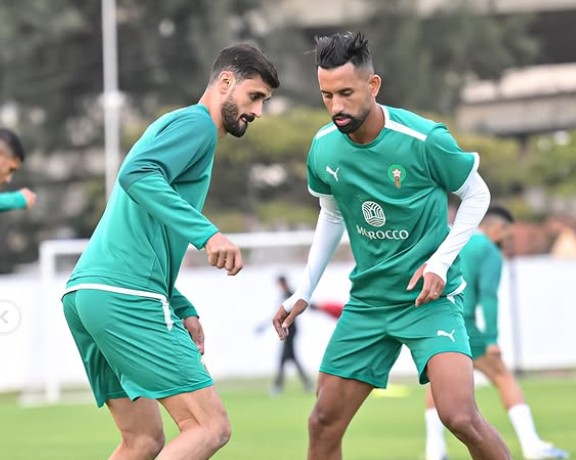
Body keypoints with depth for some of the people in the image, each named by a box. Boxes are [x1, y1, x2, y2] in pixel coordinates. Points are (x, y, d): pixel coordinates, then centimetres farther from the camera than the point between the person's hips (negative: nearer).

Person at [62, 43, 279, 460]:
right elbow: (137, 175, -21)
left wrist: (183, 310, 23)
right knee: (211, 427, -12)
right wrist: (206, 233, -28)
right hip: (124, 295, -10)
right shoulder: (196, 122, -1)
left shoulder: (176, 125, 29)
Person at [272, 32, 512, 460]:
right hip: (367, 300, 5)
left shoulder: (425, 139, -18)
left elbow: (477, 195, -3)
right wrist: (303, 293, 12)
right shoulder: (323, 148, -3)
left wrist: (440, 262, -14)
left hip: (430, 296, -5)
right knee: (323, 423, 2)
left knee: (460, 416, -22)